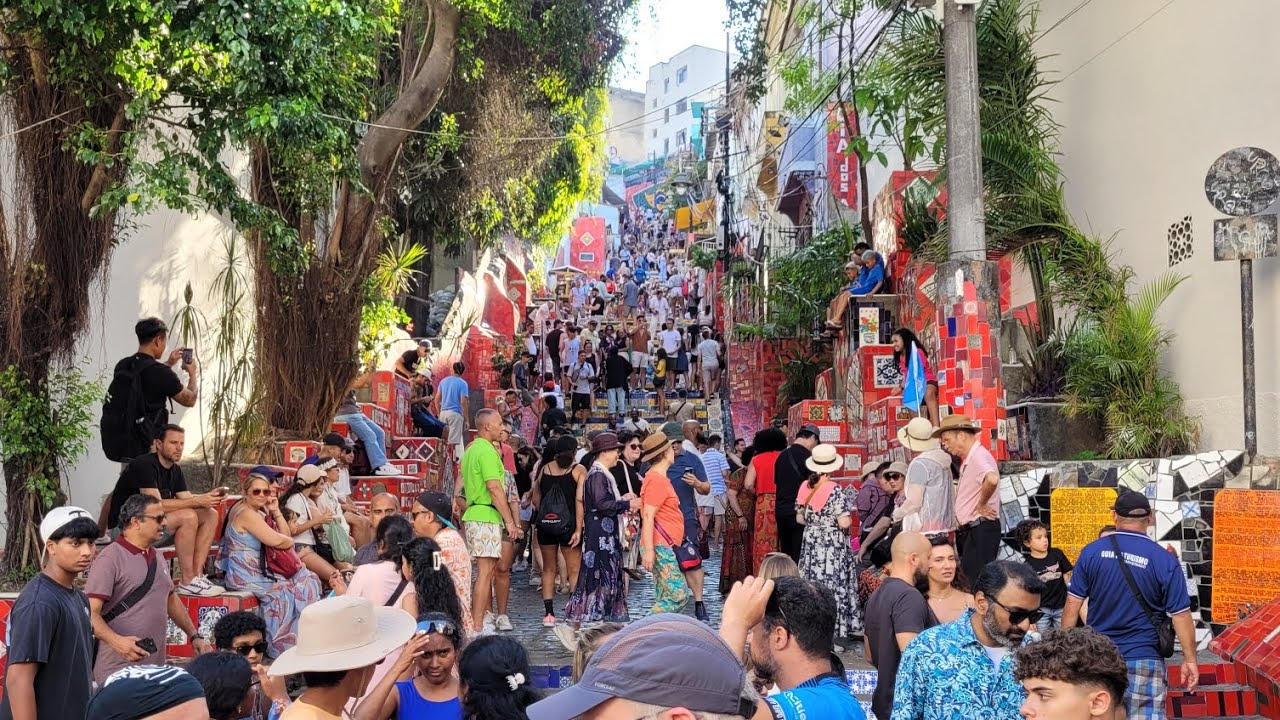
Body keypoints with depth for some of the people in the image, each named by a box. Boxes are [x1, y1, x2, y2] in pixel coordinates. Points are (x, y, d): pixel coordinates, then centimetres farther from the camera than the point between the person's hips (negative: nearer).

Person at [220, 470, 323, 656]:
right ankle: (284, 644, 7)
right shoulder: (246, 513, -18)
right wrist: (290, 541, -2)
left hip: (260, 570, 9)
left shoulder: (261, 512, 12)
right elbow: (275, 540, -24)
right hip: (247, 576, -9)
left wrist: (276, 511, -2)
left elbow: (286, 537, 9)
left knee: (309, 579, 6)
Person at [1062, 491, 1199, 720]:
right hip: (1144, 660, -2)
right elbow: (1181, 615, -5)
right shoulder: (1165, 561, -7)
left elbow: (1072, 605, 0)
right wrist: (1190, 659, 5)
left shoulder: (1092, 552, -2)